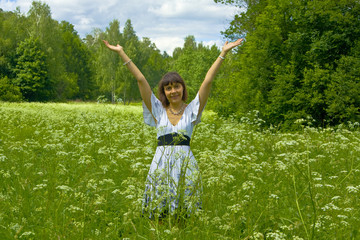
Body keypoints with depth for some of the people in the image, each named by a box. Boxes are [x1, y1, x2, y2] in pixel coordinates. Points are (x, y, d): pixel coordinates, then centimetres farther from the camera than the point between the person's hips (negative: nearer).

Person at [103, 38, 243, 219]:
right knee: (159, 214, -1)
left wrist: (223, 53, -5)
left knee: (185, 214, -1)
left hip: (185, 165, 0)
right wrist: (122, 53, 2)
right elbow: (141, 80, 3)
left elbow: (208, 81, 0)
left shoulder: (191, 110, 5)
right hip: (161, 163, 1)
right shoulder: (158, 111, 7)